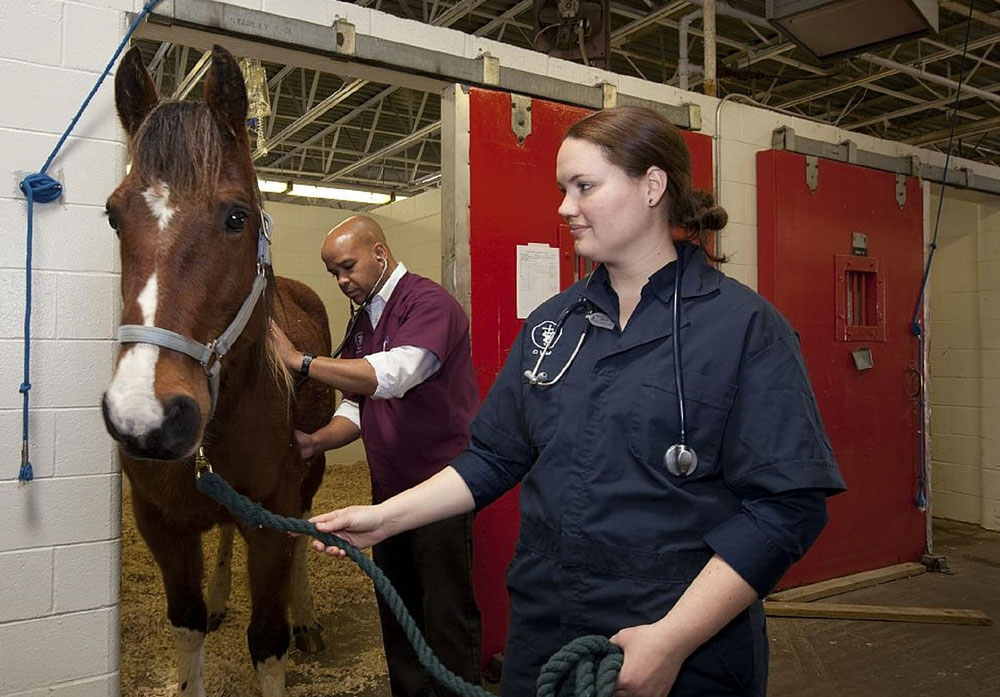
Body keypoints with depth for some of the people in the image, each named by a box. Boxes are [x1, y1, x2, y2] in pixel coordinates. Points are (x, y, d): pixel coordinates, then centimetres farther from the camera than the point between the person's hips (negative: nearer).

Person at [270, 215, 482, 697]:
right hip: (389, 489, 9)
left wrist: (300, 361, -27)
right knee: (396, 610, 18)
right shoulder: (362, 322, 13)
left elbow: (394, 375, -30)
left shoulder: (428, 303, -14)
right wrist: (318, 441, -6)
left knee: (446, 618, 1)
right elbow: (358, 406, 13)